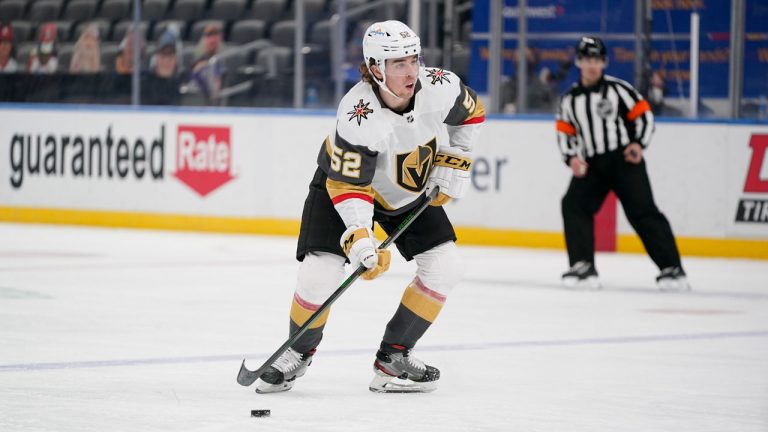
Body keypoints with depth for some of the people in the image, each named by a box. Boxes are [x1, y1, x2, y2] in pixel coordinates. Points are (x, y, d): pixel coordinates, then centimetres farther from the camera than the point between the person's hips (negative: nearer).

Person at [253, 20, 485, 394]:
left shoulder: (439, 88, -25)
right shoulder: (357, 117, -37)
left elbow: (470, 112, 0)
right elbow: (348, 186, -33)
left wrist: (453, 163, -4)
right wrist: (359, 240, -43)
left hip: (411, 189, 5)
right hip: (345, 181, -5)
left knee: (443, 265, -7)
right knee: (321, 272, -18)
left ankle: (393, 356, 3)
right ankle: (298, 352, 10)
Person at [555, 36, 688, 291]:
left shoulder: (618, 89, -3)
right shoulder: (570, 99, 10)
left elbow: (644, 114, -1)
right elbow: (565, 132, 14)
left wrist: (639, 144, -14)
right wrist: (572, 158, -3)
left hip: (624, 159, -4)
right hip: (591, 164, 5)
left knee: (642, 211, -11)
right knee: (574, 205, -14)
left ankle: (672, 268, -11)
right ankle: (583, 267, -11)